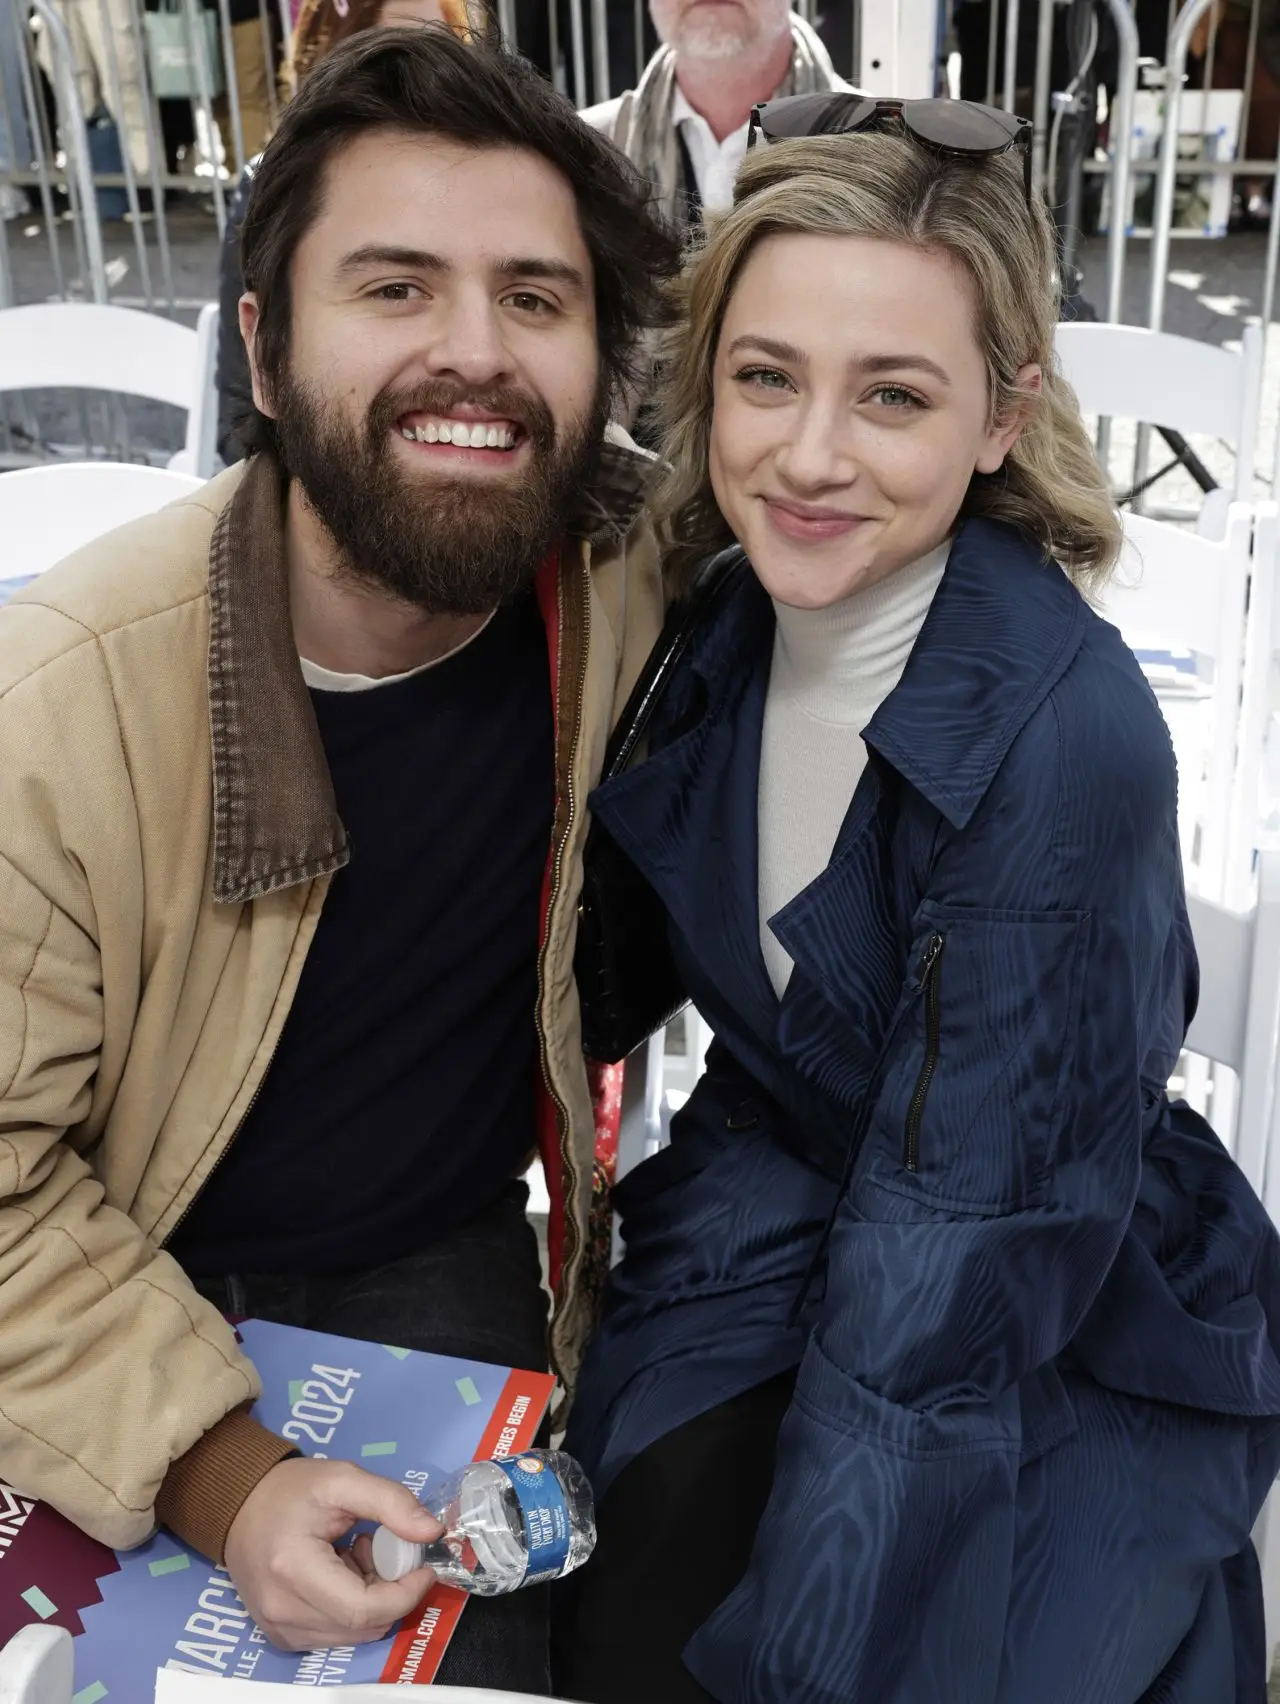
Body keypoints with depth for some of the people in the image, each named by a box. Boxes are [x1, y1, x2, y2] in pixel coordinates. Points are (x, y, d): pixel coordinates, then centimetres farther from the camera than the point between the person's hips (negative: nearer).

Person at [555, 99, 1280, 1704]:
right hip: (781, 1227, 4)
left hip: (1073, 1351, -4)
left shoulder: (1064, 738, -27)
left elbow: (962, 1231, -24)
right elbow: (754, 1041, 2)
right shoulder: (720, 633, -8)